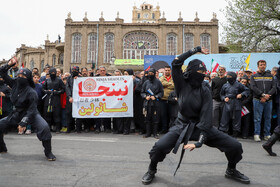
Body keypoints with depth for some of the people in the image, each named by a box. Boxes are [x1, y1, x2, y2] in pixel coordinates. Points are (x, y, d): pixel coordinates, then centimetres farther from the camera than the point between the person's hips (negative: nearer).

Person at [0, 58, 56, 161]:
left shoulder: (31, 92, -22)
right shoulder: (14, 84, -4)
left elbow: (31, 110, -22)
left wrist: (23, 122, -27)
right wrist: (9, 65, -10)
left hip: (31, 114, -7)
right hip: (17, 113, 7)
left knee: (44, 127, -31)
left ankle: (48, 152, -14)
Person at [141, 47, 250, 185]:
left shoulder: (205, 90, -6)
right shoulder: (182, 84, -6)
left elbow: (206, 116, -15)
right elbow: (176, 63, -18)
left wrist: (199, 141, -26)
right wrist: (196, 50, -11)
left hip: (201, 126, 2)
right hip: (182, 125, -1)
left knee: (235, 146, -8)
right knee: (160, 146, -25)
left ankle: (231, 171, 26)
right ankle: (151, 171, 8)